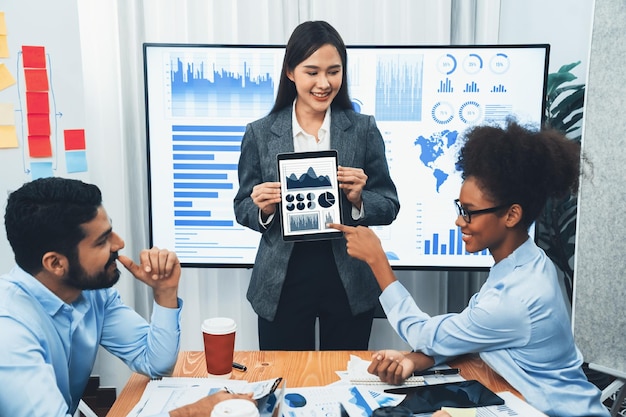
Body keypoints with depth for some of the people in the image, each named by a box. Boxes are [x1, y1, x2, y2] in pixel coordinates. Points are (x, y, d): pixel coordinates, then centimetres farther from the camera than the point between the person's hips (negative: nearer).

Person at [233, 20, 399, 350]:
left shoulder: (363, 130, -1)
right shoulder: (259, 133, -1)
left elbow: (389, 207, 1)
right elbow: (243, 209, 5)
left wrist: (358, 199, -18)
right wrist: (262, 208, -16)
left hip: (350, 282, 1)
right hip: (282, 283, 0)